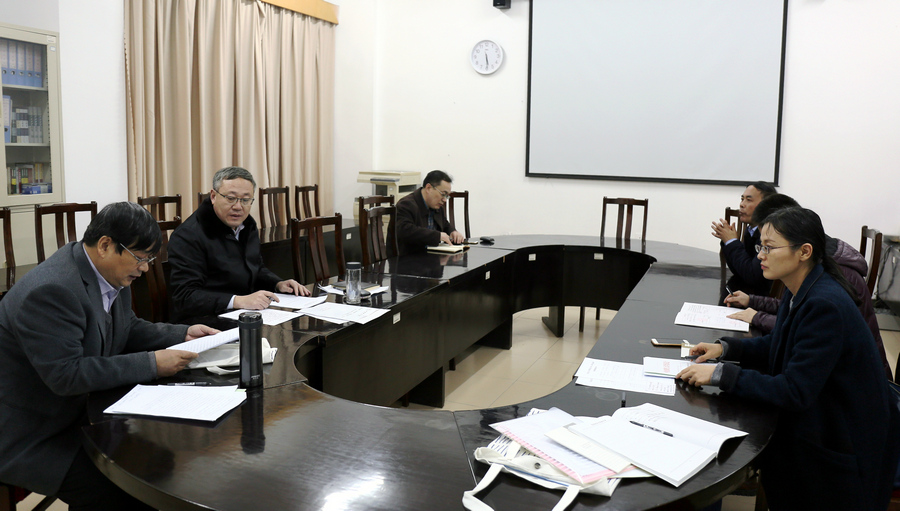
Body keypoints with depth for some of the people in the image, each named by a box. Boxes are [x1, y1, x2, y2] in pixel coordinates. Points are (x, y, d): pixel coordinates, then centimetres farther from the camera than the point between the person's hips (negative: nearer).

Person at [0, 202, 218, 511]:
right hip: (34, 438, -8)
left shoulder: (111, 274, 0)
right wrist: (151, 364, -28)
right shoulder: (50, 290, -27)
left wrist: (183, 334, 0)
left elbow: (128, 329, 15)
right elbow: (66, 375, -30)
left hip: (79, 413, 9)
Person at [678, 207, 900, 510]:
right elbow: (777, 346, 14)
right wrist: (725, 348, -2)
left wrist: (721, 374, -28)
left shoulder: (825, 305, -29)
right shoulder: (800, 291, 0)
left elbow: (794, 391, -29)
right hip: (813, 418, 8)